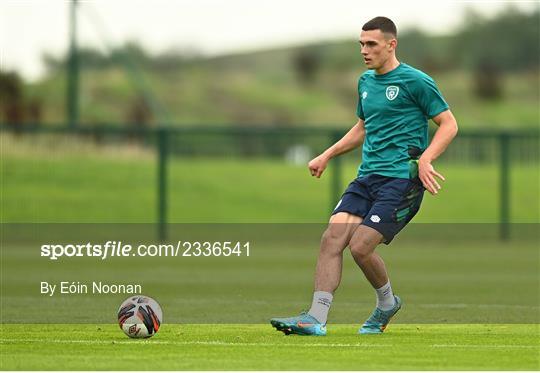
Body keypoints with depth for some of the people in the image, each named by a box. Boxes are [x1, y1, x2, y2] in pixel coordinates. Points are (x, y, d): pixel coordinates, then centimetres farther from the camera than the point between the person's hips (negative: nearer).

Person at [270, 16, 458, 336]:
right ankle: (316, 319, -15)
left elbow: (449, 124, -5)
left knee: (360, 246, -17)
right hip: (367, 177, 7)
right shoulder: (366, 81, 17)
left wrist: (425, 158, -19)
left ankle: (387, 303, 12)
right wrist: (328, 155, 24)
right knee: (332, 238, -11)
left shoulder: (414, 81, -5)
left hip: (401, 178, -7)